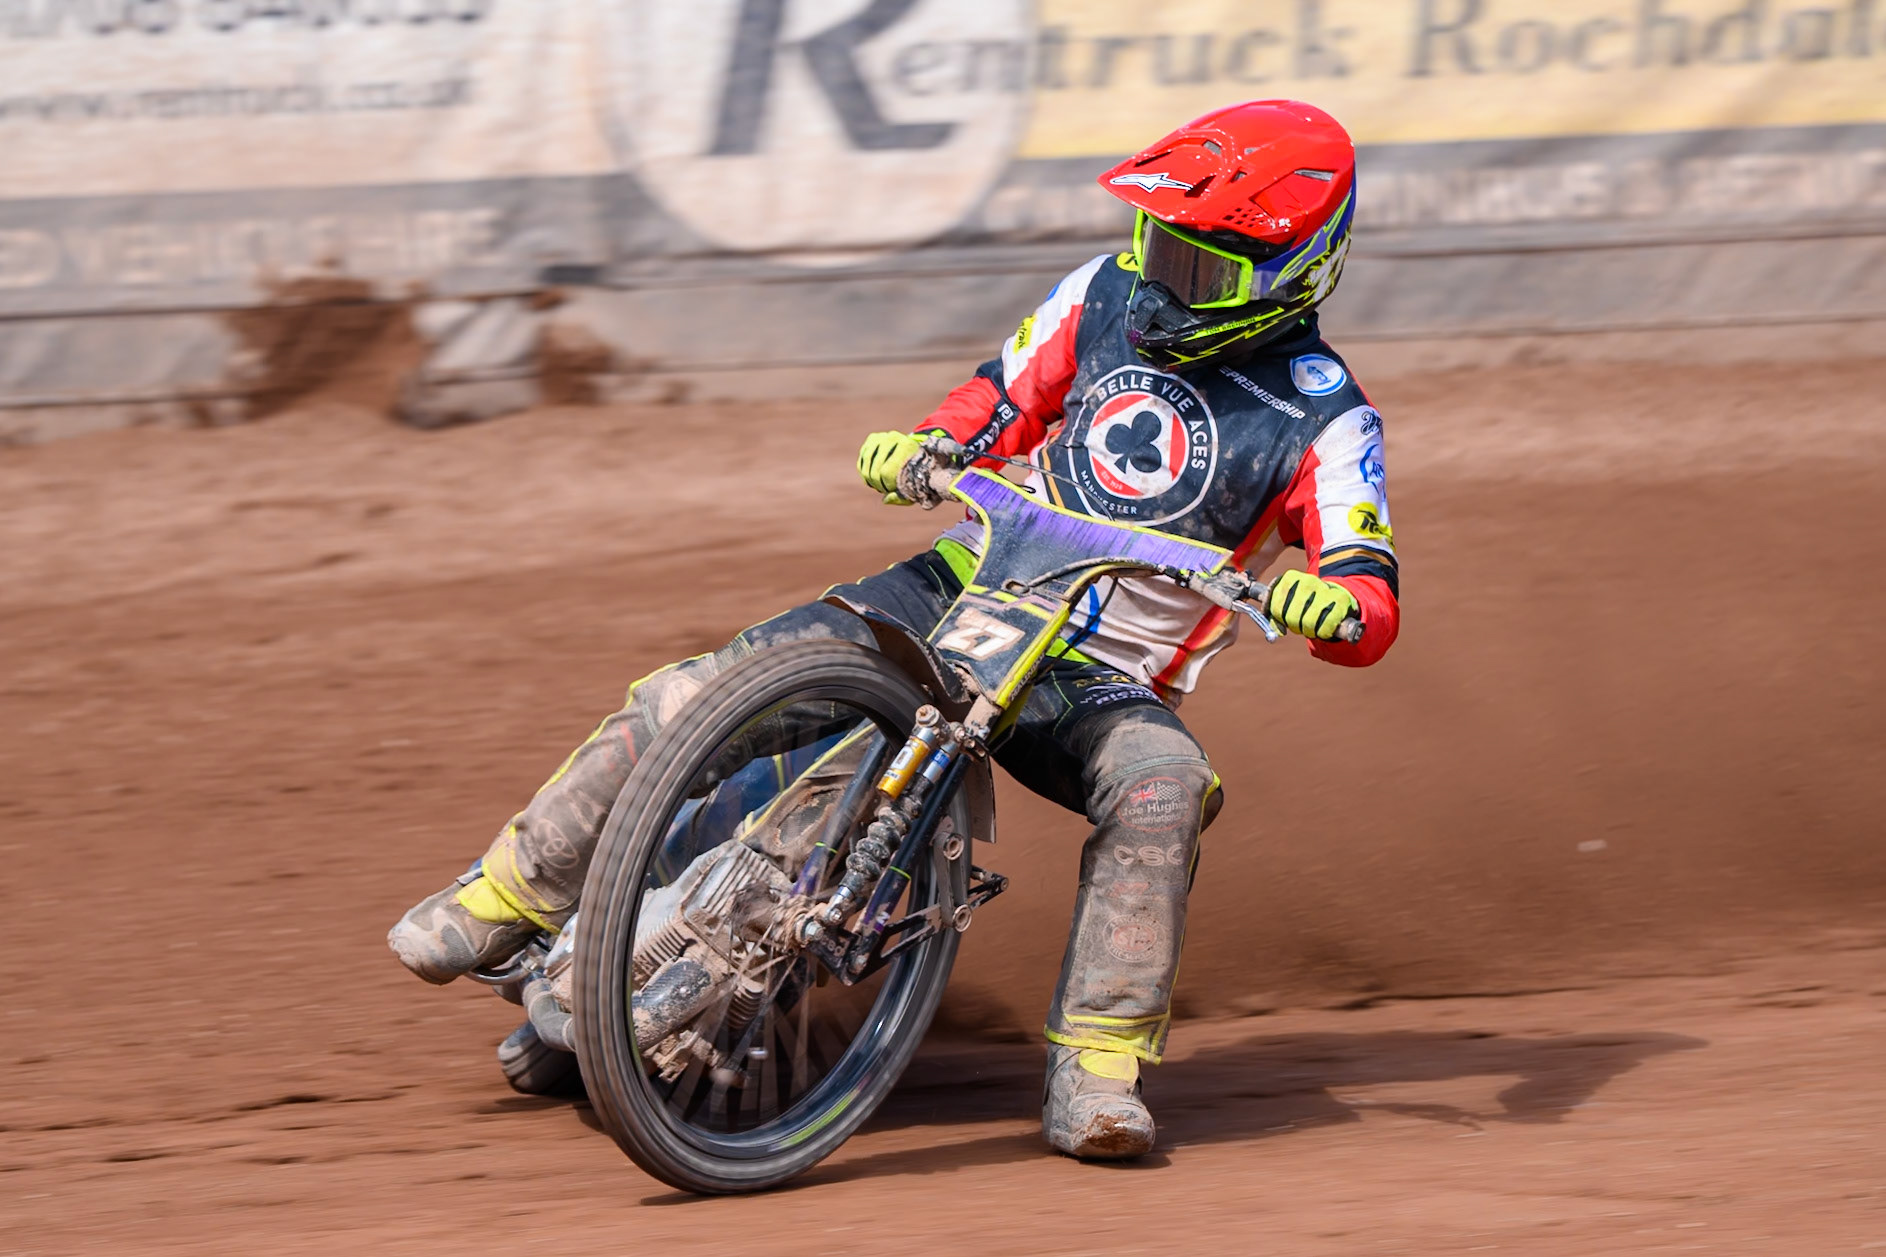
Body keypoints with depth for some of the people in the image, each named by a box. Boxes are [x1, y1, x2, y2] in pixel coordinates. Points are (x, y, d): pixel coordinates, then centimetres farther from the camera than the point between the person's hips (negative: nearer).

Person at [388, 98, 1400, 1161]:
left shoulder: (1325, 421, -8)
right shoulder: (1105, 295, 5)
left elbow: (1370, 609, -16)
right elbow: (994, 408, 12)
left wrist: (1332, 604, -40)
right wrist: (920, 450, -10)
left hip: (1098, 684, -3)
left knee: (1165, 783, -38)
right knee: (702, 693, -12)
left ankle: (1097, 1072, -37)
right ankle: (512, 896, 5)